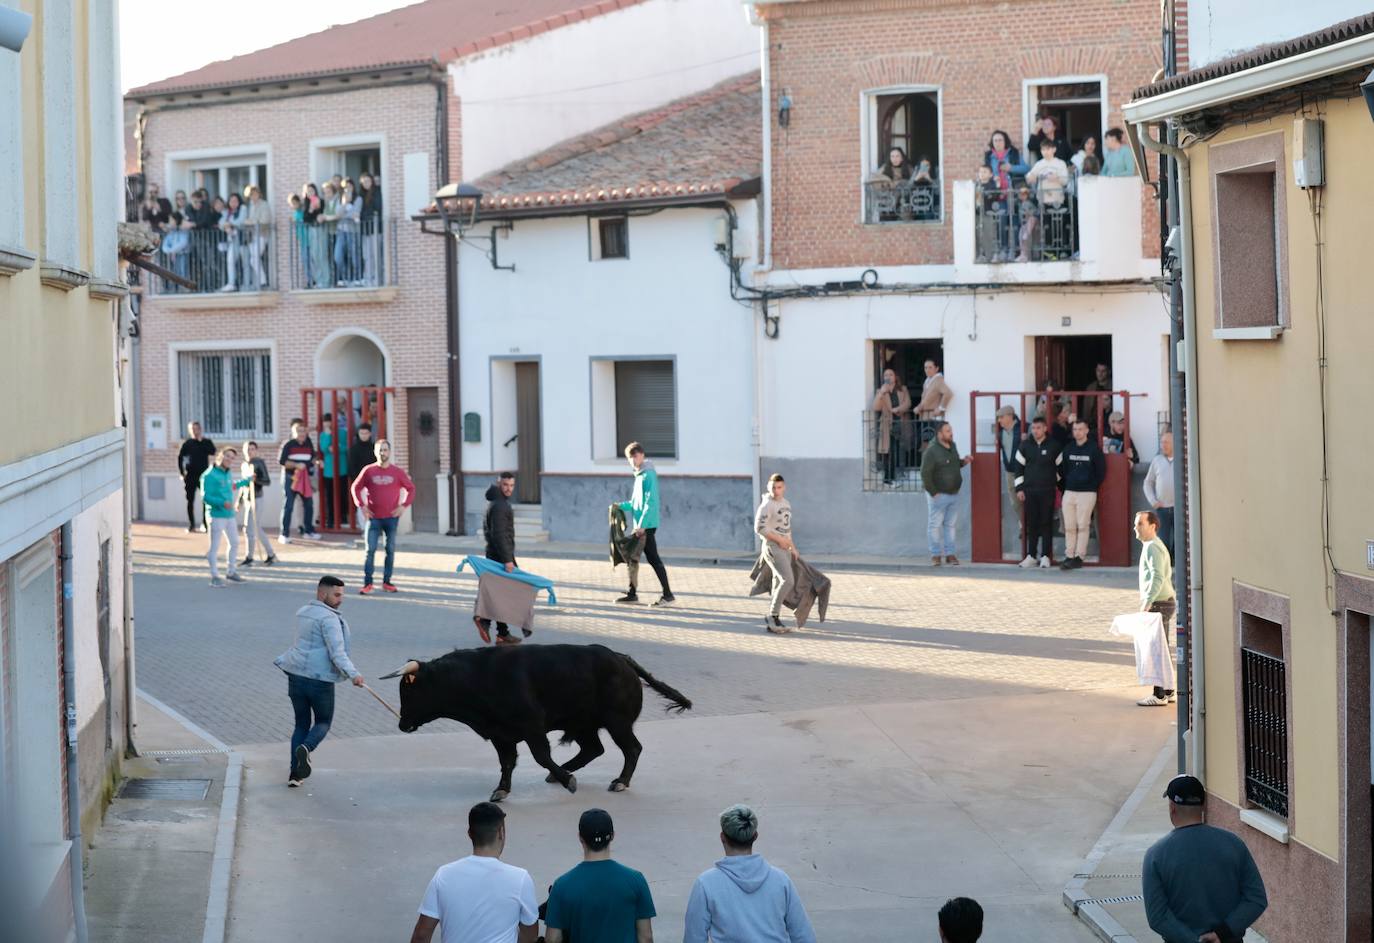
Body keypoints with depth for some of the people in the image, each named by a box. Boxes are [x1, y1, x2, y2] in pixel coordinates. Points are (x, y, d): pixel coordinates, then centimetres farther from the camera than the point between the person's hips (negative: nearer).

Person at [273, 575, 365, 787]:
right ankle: (306, 748, -19)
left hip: (296, 676, 7)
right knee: (323, 722, 12)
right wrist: (352, 674, -32)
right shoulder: (329, 618, -14)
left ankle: (295, 775, 7)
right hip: (320, 680, -7)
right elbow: (337, 652, -24)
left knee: (302, 724, 16)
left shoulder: (302, 612, 12)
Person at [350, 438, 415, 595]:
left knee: (390, 550, 5)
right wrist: (361, 506, 0)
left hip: (392, 517, 1)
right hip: (373, 517, -1)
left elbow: (411, 488, 7)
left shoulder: (398, 472, 0)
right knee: (370, 550, -6)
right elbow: (356, 488, 10)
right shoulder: (368, 471, 0)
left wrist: (404, 505, -4)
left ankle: (386, 581, 15)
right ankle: (367, 583, -3)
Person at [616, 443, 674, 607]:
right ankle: (632, 593, 19)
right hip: (639, 525, 10)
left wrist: (642, 524, -23)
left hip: (647, 525, -10)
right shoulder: (639, 475, 15)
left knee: (653, 559, -8)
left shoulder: (648, 475, -14)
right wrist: (622, 506, 5)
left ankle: (667, 594, -5)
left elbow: (651, 502, -20)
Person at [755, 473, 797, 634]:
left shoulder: (786, 503, 14)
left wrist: (792, 547, 20)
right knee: (787, 581, -19)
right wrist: (779, 540, -17)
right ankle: (773, 616, -12)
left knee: (780, 583, 9)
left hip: (784, 548, 9)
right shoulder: (767, 505, -12)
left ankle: (772, 621, 14)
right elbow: (759, 528, -19)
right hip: (773, 547, -9)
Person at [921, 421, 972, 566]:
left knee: (951, 525, 9)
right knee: (935, 525, 0)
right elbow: (925, 474, -16)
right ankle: (936, 555, 8)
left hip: (954, 494, 7)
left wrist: (963, 462, 4)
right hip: (939, 495, -7)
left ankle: (949, 554, 15)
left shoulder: (953, 447, 9)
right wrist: (934, 493, -17)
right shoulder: (932, 451, -14)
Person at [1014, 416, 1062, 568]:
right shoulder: (1025, 445, 4)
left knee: (1046, 523, -1)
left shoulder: (1053, 446, 0)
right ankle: (1031, 555, 10)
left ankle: (1045, 556, 3)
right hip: (1029, 490, 2)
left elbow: (1060, 467, 9)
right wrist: (1019, 488, 3)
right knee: (1031, 523, 4)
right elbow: (1019, 467, 7)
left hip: (1047, 491, -2)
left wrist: (1057, 483, 11)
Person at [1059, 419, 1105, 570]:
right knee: (1069, 527, 2)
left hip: (1087, 493, -4)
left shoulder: (1094, 449, -1)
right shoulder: (1068, 448, 10)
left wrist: (1093, 486, 1)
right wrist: (1065, 485, 10)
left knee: (1083, 526, -3)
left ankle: (1079, 557, -1)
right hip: (1069, 492, 4)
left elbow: (1101, 471, 2)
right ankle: (1069, 556, 5)